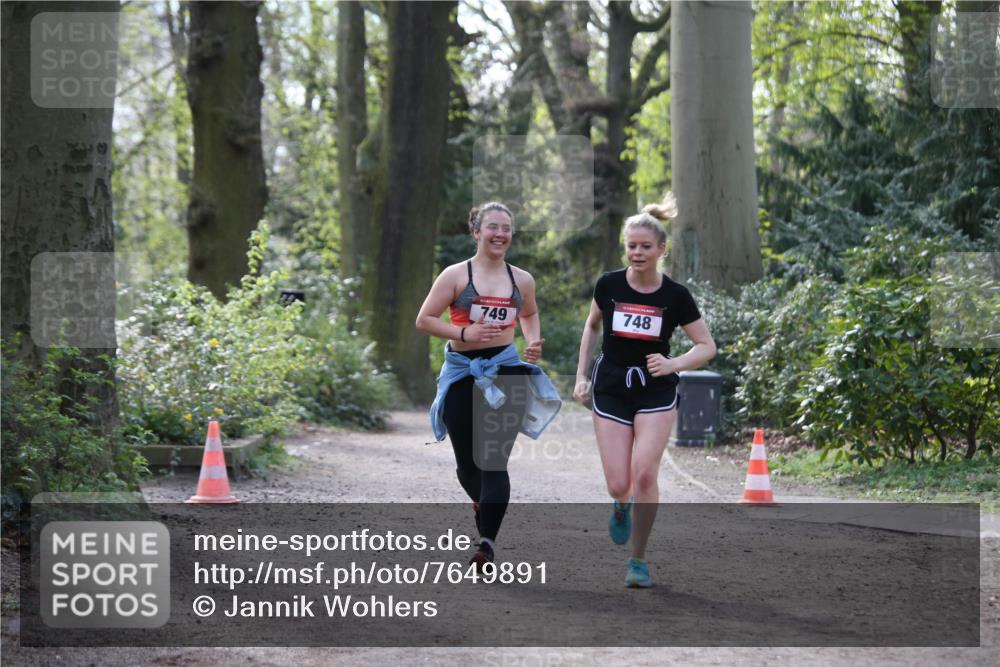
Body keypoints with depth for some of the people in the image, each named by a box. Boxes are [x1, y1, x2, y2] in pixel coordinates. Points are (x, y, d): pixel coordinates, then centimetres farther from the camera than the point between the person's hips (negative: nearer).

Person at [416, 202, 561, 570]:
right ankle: (483, 504, 43)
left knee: (494, 461, -10)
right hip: (463, 373, 0)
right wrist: (463, 333, -15)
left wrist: (534, 342, 7)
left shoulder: (522, 280, 7)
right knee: (467, 462, 9)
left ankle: (487, 544, -13)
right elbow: (424, 320, -2)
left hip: (506, 370, 0)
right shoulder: (456, 275, -2)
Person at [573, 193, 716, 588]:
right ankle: (622, 507, 34)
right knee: (618, 486, -6)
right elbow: (592, 326, 14)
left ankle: (639, 559, 2)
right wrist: (581, 375, 8)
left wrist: (673, 364, -20)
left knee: (645, 473, -16)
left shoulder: (675, 296, -9)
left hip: (656, 392, -1)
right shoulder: (608, 285, -5)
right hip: (611, 390, 1)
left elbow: (707, 347, -2)